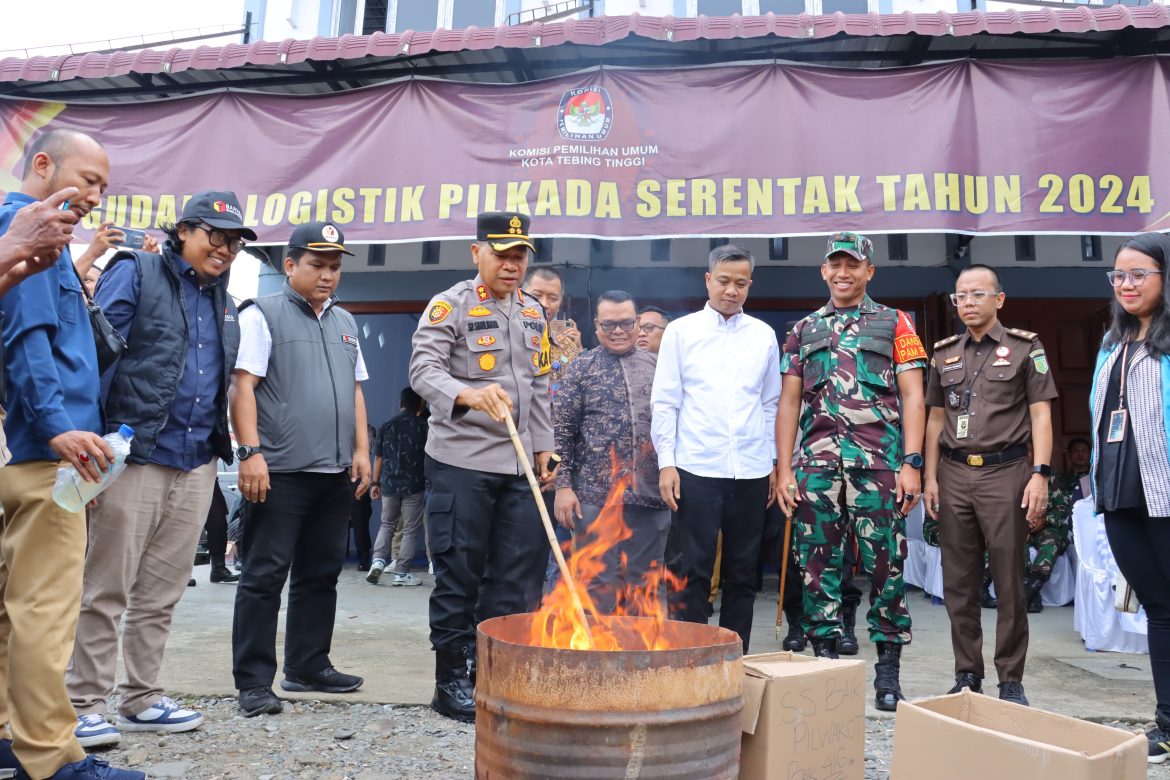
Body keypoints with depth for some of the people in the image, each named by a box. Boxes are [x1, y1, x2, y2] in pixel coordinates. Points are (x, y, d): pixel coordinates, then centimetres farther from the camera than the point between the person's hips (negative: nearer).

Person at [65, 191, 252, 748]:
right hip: (135, 456, -6)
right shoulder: (135, 275, -2)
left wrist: (222, 447, 12)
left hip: (196, 463, 6)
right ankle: (84, 703, 13)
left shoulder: (223, 301, 17)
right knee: (107, 589, 1)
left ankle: (141, 698, 23)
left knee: (162, 591, 12)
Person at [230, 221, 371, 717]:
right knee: (265, 576, -1)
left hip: (335, 472, 7)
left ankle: (308, 667, 24)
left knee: (321, 574, 12)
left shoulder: (344, 322, 19)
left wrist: (361, 449, 10)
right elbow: (243, 386, -9)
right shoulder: (263, 314, -1)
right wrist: (251, 452, -17)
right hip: (281, 471, -6)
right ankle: (253, 682, 6)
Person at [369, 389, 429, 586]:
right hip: (414, 485, -3)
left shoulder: (387, 425, 6)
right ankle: (401, 573, 3)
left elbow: (379, 458, 7)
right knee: (410, 529, 4)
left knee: (387, 525, 18)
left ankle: (378, 560, 0)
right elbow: (430, 455, 1)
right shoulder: (423, 426, -1)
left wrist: (376, 483, 13)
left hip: (389, 484, 3)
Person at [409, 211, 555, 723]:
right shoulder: (449, 306, -4)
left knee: (518, 575, 8)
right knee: (459, 576, 2)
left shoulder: (534, 314, 15)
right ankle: (451, 683, 15)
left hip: (518, 467, 6)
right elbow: (424, 371, -17)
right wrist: (471, 395, -35)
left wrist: (543, 446, 14)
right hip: (461, 463, -6)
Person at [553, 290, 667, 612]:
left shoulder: (656, 366, 11)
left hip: (651, 495, 3)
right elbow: (561, 430, -1)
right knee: (599, 582, 2)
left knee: (643, 584, 10)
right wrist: (563, 485, -7)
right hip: (597, 494, -3)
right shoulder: (581, 368, 2)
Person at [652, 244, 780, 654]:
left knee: (742, 573, 10)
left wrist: (774, 462, 10)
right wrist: (666, 462, -5)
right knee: (691, 573, -1)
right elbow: (664, 402, 2)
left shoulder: (764, 335, 11)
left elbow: (771, 403, 14)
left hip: (751, 471, 3)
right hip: (696, 469, -3)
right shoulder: (681, 331, 4)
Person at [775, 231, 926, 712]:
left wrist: (911, 463, -7)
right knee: (819, 563, 3)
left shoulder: (895, 324, 9)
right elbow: (788, 403, 12)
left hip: (878, 464, -2)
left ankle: (888, 670, 12)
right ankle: (824, 658, 14)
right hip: (816, 466, 2)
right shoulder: (803, 331, 15)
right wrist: (783, 470, 4)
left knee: (884, 564, 0)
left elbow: (912, 397, 3)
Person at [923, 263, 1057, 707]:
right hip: (954, 475, 4)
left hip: (1005, 472, -3)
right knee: (958, 583, 7)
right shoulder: (945, 354, 13)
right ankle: (967, 676, 17)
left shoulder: (1025, 348, 3)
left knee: (1009, 582, 0)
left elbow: (1041, 415, -1)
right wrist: (930, 477, 7)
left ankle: (1011, 681, 11)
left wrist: (1040, 474, -11)